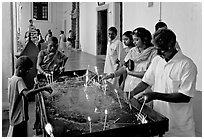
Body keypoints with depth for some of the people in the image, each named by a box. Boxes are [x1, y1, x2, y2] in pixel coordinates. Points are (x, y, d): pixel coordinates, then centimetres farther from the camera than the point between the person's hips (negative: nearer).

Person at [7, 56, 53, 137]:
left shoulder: (11, 79, 10)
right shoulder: (19, 80, -19)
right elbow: (26, 94, -38)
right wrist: (43, 88, -36)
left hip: (14, 118, 10)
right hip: (19, 118, -10)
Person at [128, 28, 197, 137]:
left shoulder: (187, 65, -17)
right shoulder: (157, 60, 4)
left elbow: (185, 97, -20)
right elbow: (146, 81, 12)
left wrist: (156, 95, -24)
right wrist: (131, 93, -3)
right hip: (158, 118, 5)